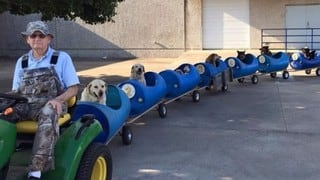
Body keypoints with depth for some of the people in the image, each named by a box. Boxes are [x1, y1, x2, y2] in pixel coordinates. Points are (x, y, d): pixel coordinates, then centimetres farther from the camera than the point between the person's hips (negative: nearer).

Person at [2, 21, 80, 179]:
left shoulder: (62, 58, 9)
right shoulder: (21, 62, 20)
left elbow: (73, 89, 5)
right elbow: (16, 90, 21)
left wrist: (58, 99, -15)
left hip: (50, 105, -4)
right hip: (25, 104, 4)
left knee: (47, 115, -40)